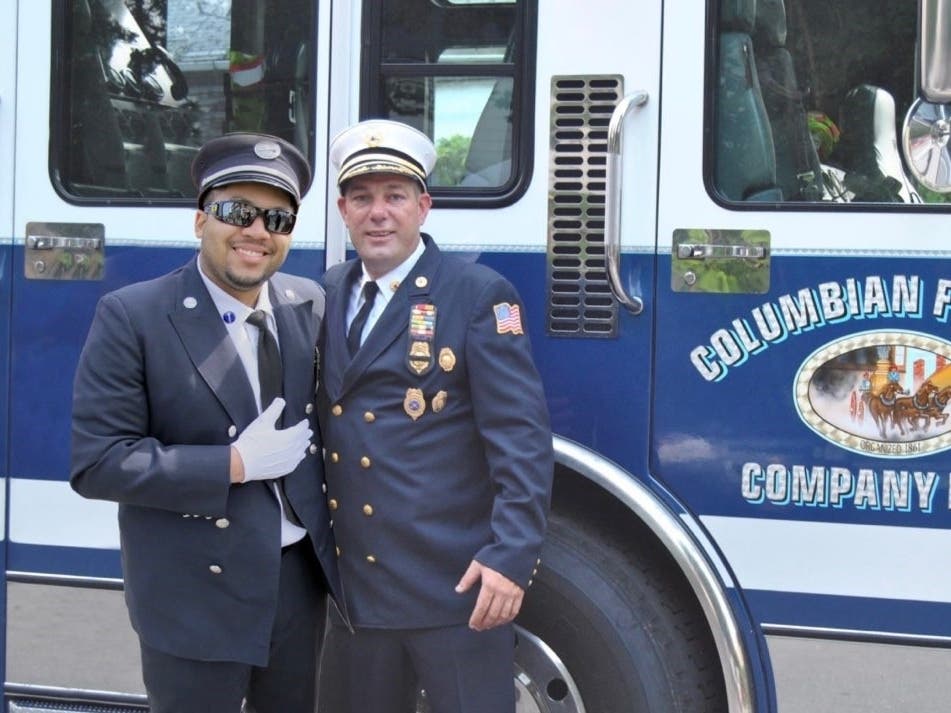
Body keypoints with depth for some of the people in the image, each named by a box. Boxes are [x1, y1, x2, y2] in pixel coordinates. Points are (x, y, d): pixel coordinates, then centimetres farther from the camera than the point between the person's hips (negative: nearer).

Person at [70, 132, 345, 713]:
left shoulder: (310, 306, 3)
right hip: (194, 592, -5)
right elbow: (97, 463, -16)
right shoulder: (132, 317, -12)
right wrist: (235, 465, -20)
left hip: (300, 578, 5)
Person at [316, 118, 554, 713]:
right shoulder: (327, 296, 11)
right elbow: (318, 415, 15)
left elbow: (521, 436, -13)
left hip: (457, 582, -5)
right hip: (355, 585, 6)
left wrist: (511, 554, -21)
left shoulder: (480, 296, -6)